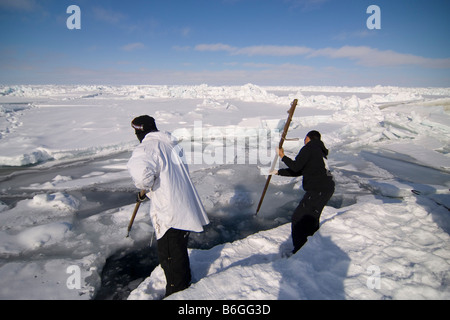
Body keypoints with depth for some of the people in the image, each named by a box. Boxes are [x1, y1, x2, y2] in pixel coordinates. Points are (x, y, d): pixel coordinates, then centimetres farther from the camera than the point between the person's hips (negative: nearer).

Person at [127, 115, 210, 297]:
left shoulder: (147, 148, -17)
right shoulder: (170, 143, 11)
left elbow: (141, 173, -38)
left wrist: (144, 188, -14)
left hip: (169, 213, -9)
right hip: (186, 206, 9)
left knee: (169, 256, 8)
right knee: (180, 250, 27)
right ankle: (185, 283, 46)